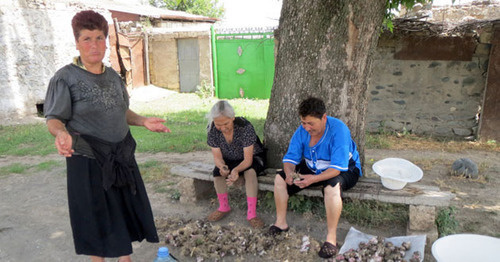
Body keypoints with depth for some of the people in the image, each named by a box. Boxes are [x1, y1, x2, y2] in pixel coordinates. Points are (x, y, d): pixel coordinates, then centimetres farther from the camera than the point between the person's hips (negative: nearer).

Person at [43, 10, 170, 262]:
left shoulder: (113, 76, 6)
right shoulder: (65, 78, -11)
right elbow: (54, 118, -11)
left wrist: (144, 121, -1)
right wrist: (62, 133, -33)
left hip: (121, 155, 6)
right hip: (88, 160, -5)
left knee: (127, 209, 13)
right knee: (95, 214, 7)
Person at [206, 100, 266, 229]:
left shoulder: (245, 127, -32)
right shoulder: (212, 130, -20)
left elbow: (248, 160, -30)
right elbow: (217, 157, -15)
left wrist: (236, 170, -51)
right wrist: (222, 167, -39)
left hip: (253, 157, -3)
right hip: (230, 160, 4)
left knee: (250, 171, -35)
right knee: (217, 172, -25)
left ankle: (251, 214, -28)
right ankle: (224, 207, -1)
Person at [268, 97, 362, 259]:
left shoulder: (338, 130, -29)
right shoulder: (302, 130, -11)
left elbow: (338, 167, -34)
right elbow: (290, 157, -9)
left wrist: (314, 179, -45)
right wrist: (289, 173, -31)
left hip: (345, 170, -6)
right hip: (312, 169, 6)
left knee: (332, 186, -40)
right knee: (280, 178, -9)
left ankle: (331, 238, -27)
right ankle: (281, 222, 5)